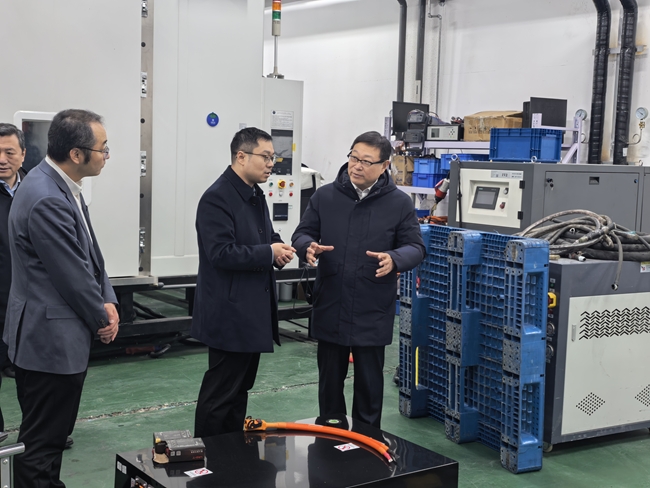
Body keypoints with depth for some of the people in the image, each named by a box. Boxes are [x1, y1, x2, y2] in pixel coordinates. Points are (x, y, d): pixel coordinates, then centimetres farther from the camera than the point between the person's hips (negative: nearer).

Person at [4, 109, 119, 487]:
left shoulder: (61, 186, 7)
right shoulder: (47, 200, -25)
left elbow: (90, 252, 13)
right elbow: (72, 274, -20)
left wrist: (107, 301, 1)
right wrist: (102, 318, -5)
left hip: (55, 335, 10)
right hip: (51, 339, -10)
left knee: (52, 436, 21)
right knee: (42, 442, 1)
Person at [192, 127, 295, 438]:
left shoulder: (256, 195, 14)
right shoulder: (217, 198, -16)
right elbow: (221, 252, -25)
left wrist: (278, 249, 4)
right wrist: (269, 253, -20)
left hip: (253, 312, 10)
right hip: (230, 314, -10)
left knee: (241, 387, 18)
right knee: (220, 392, -2)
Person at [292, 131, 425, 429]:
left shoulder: (399, 203, -4)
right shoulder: (324, 196, 1)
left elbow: (415, 248, -2)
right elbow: (301, 234, 7)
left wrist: (393, 259, -24)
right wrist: (309, 247, -18)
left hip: (373, 314, -2)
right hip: (329, 309, 2)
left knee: (369, 382, 10)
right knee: (330, 379, 14)